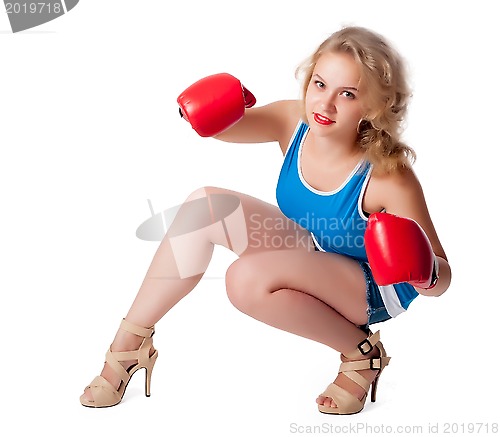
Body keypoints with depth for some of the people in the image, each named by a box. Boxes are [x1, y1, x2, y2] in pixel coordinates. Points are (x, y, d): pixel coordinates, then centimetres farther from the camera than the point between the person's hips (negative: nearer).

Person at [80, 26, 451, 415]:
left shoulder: (388, 178, -32)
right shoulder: (294, 122, -18)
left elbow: (442, 278, -23)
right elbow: (220, 124, -4)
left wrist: (424, 273, -47)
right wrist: (209, 108, -28)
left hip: (373, 288, -6)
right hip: (309, 251, 6)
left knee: (247, 278, -32)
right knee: (205, 204, -13)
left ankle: (362, 353, -9)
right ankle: (130, 346, -4)